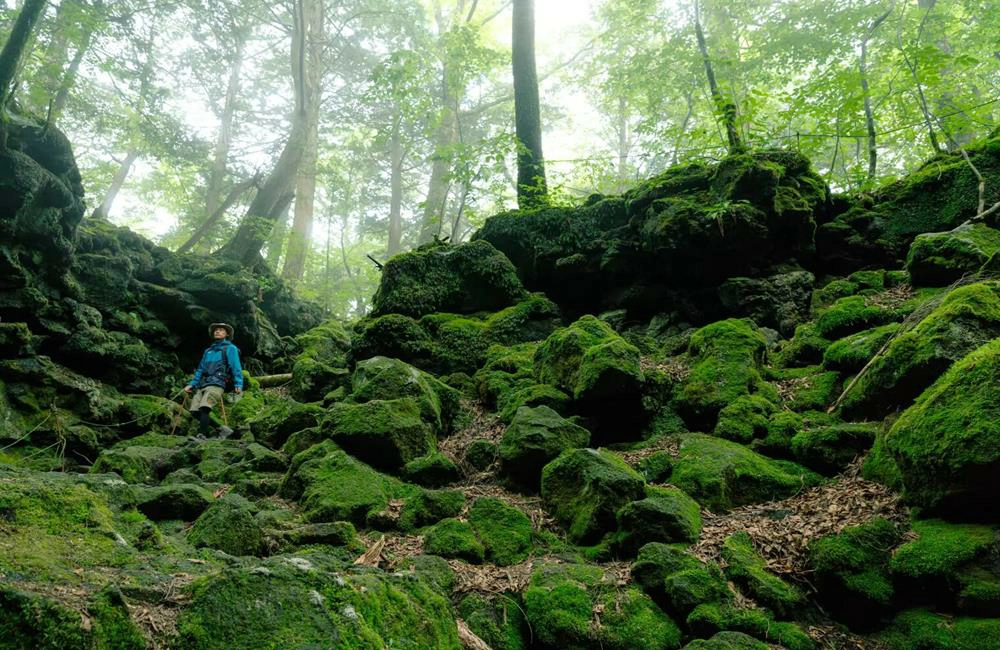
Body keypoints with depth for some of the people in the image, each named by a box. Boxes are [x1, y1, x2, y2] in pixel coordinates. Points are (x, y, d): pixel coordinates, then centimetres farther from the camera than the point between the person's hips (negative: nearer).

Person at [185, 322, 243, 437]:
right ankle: (221, 429, -1)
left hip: (217, 384, -7)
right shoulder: (208, 351, 30)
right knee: (195, 410, -9)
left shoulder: (230, 348, 10)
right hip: (202, 385, 7)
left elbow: (236, 367, -1)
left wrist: (238, 384, -15)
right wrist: (192, 383, 18)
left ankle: (202, 435, -32)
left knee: (204, 408, -26)